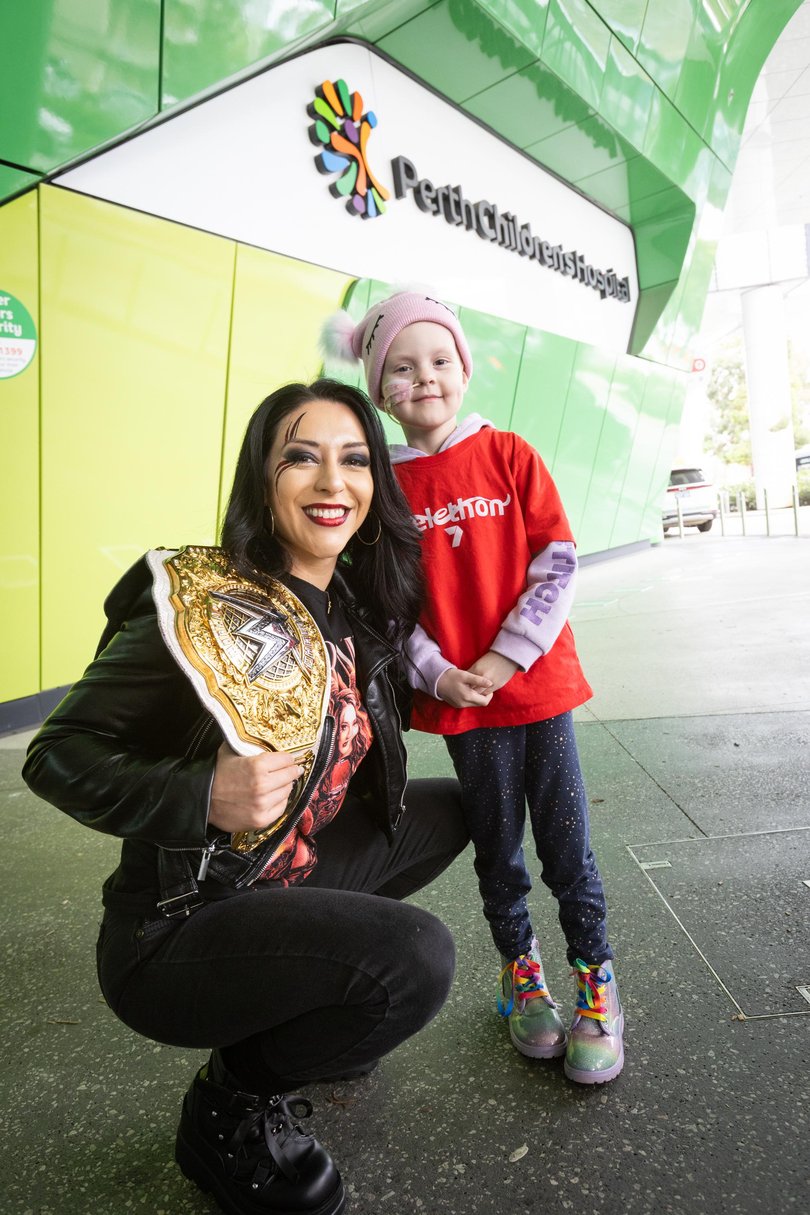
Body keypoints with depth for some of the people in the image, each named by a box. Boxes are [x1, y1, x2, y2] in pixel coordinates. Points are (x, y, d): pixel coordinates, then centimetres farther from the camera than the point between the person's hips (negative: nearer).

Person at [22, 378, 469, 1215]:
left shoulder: (352, 605, 0)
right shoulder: (205, 605, -23)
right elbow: (58, 755, -19)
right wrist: (203, 799, -34)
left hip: (289, 882, 8)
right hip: (174, 933, -8)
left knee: (445, 810, 13)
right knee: (416, 956, -27)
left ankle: (317, 1010, 23)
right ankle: (232, 1110, 3)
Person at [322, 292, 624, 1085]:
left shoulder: (509, 456, 0)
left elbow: (557, 563, -5)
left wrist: (506, 658, -12)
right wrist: (437, 674, -13)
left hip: (537, 682, 0)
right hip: (459, 699, 1)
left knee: (565, 842, 6)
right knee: (497, 848, 14)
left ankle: (595, 982, 27)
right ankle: (521, 975, 35)